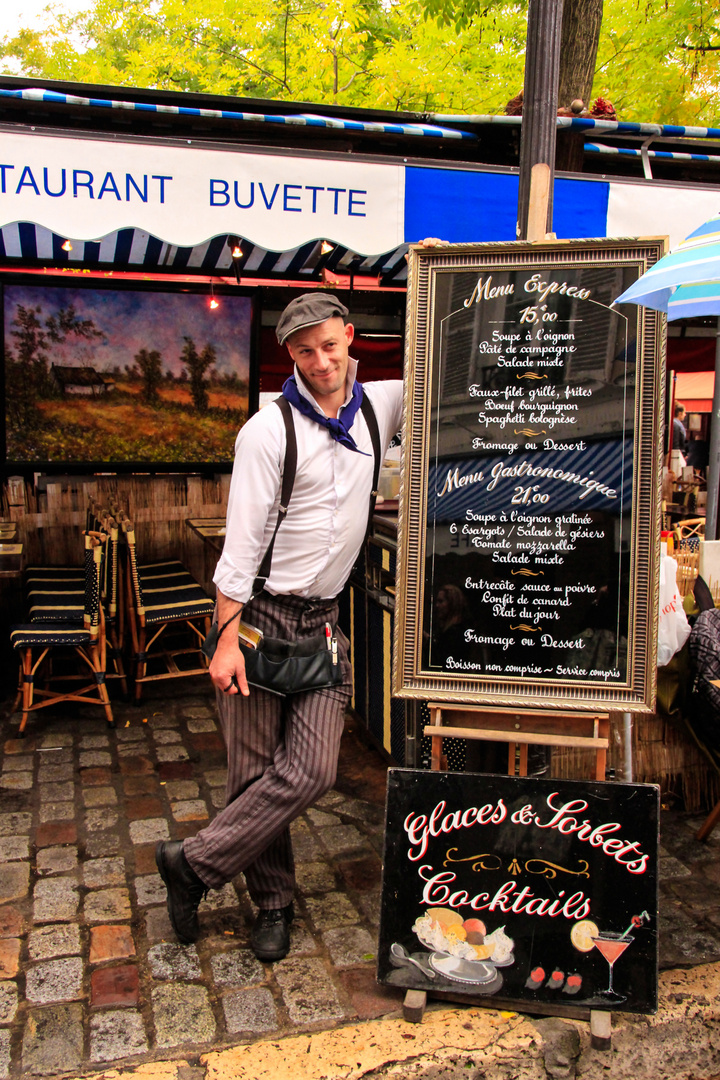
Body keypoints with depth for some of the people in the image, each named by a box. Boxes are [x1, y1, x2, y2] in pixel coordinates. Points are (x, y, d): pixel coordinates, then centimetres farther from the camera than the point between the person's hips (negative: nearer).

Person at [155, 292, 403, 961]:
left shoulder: (379, 405, 5)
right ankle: (273, 902, 25)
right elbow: (242, 541, -11)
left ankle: (192, 863, 14)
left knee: (311, 770, -4)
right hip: (261, 613, -4)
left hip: (323, 618, 4)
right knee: (255, 771, 3)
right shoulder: (269, 431, -9)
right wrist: (228, 638, -15)